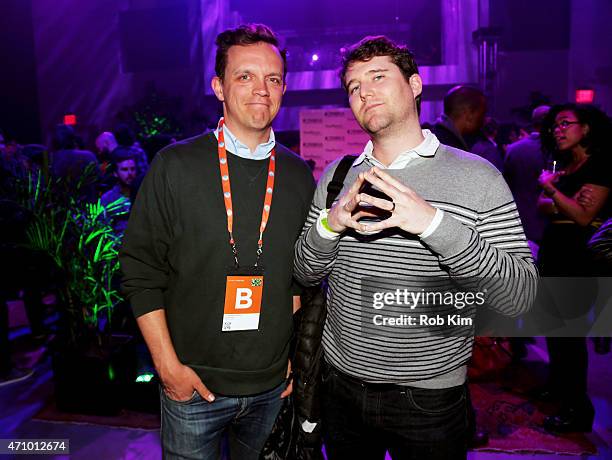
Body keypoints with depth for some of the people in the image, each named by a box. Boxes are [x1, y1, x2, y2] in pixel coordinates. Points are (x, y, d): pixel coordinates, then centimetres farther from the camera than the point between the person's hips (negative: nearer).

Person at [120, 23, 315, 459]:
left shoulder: (299, 176, 0)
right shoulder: (175, 166, -9)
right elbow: (141, 274, -7)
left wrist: (300, 354, 6)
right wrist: (168, 365, -10)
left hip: (272, 385, 3)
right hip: (192, 383, -2)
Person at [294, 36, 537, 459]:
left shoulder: (478, 177, -12)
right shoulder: (337, 176, 0)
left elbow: (519, 296, -17)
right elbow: (306, 274, 2)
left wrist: (435, 223, -30)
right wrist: (329, 224, -19)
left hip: (430, 399, -2)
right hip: (342, 386, 3)